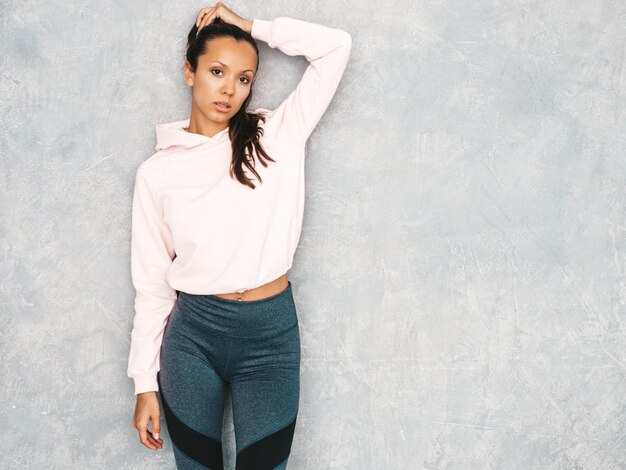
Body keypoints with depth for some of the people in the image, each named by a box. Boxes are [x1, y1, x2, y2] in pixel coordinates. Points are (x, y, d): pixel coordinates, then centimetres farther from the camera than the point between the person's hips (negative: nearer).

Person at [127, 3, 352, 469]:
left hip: (271, 332, 0)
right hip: (192, 332, 1)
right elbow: (152, 283, 4)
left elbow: (336, 46, -5)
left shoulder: (277, 136, 0)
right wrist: (146, 382, 5)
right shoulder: (158, 172, 1)